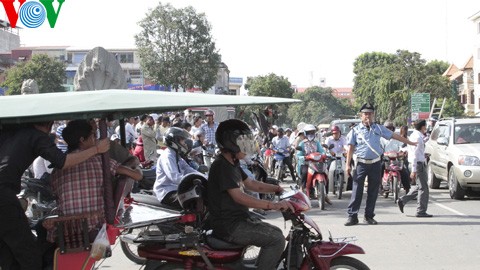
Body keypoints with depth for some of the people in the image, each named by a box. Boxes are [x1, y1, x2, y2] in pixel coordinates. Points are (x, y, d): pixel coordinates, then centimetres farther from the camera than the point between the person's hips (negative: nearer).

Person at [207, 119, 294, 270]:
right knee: (277, 240, -16)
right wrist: (272, 205, -33)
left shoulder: (232, 164, 14)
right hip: (229, 227, -10)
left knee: (276, 233, 18)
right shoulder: (221, 166, -19)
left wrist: (278, 189, 10)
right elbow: (238, 196, -27)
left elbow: (251, 184, 22)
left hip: (238, 220, 10)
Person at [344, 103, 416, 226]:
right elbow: (351, 148, 2)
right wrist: (348, 164, -5)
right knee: (357, 190, -5)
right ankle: (352, 216, -3)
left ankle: (369, 216, 14)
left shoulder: (378, 128, 10)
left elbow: (394, 135, 15)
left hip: (375, 164, 3)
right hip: (361, 164, -2)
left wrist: (410, 142, 17)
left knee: (373, 191, 6)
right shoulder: (355, 130, 4)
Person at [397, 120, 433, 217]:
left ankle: (403, 200, 16)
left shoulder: (415, 135, 12)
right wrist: (414, 170, -23)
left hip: (420, 163, 10)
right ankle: (421, 211, 2)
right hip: (418, 164, -10)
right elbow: (414, 155, -22)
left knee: (420, 186, 18)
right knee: (423, 187, -3)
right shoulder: (417, 137, -18)